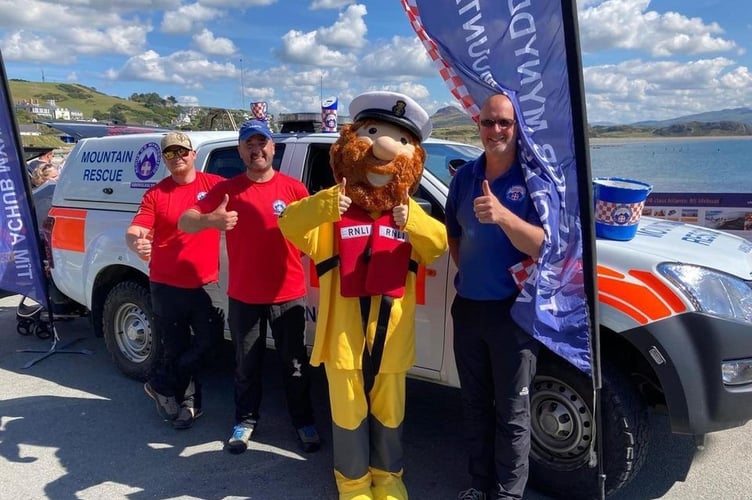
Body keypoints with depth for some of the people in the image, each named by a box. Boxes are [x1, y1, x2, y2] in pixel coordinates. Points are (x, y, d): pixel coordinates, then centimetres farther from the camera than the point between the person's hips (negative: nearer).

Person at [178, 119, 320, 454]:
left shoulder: (293, 188, -2)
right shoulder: (227, 189, 0)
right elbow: (184, 222, -6)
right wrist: (210, 220, -29)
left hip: (289, 295, 0)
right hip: (243, 297, 1)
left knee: (295, 363, 10)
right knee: (247, 365, 14)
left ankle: (303, 421, 28)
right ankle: (246, 420, 33)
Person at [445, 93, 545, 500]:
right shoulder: (464, 176, 6)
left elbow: (543, 245, -19)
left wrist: (502, 215, -34)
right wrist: (466, 273, 5)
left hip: (514, 310, -5)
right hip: (467, 307, 5)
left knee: (512, 411, 6)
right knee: (474, 404, 17)